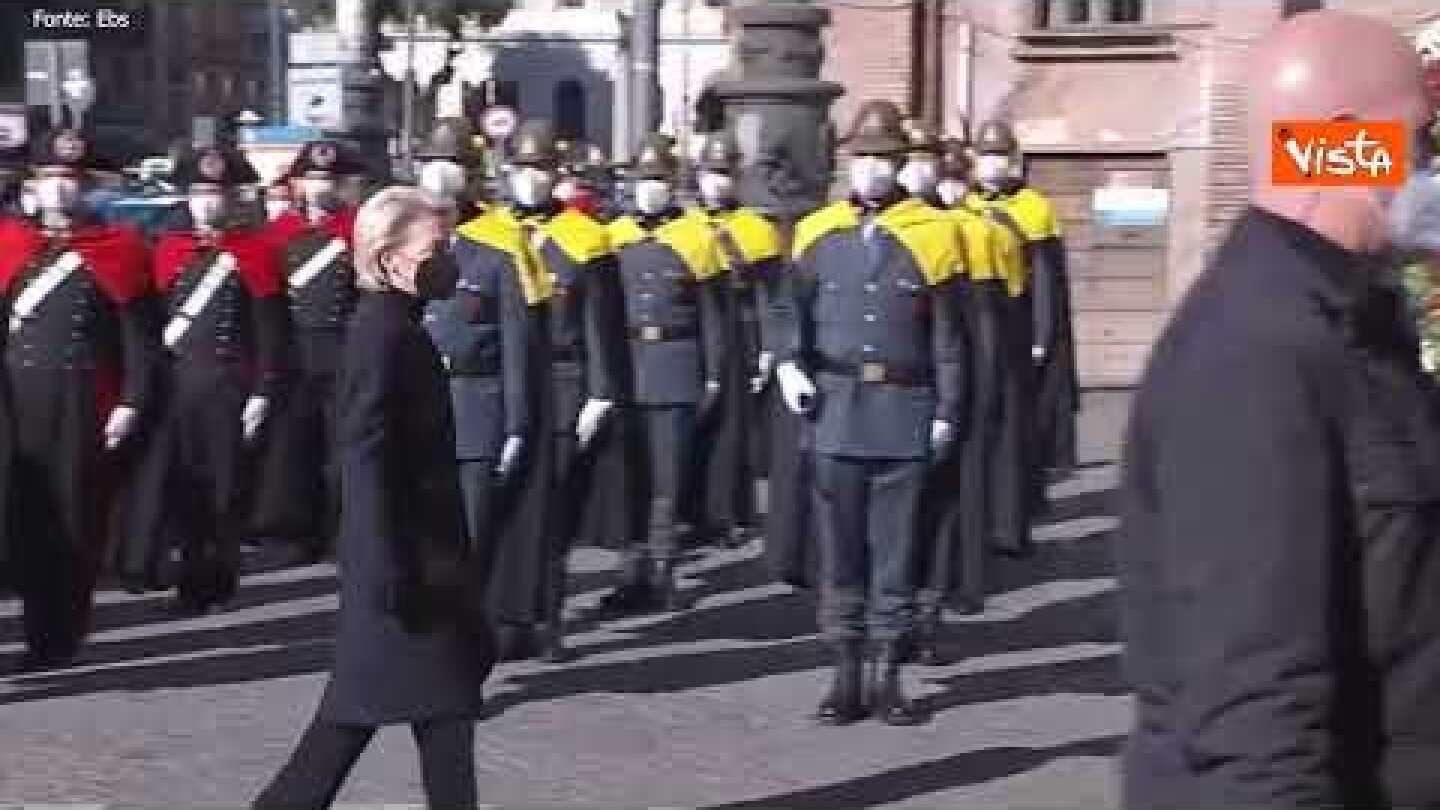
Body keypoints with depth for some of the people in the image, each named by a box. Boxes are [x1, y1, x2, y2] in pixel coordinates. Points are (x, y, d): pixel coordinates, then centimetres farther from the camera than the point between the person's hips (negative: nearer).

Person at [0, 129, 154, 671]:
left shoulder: (116, 249, 1)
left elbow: (138, 336, -2)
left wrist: (131, 402, -10)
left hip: (87, 408, -2)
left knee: (78, 523, 4)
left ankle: (63, 635, 17)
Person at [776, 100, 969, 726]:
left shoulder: (932, 233, 2)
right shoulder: (816, 232, 8)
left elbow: (948, 336, 3)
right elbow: (795, 310, 14)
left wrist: (948, 412, 0)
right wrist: (789, 363, -5)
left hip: (905, 413, -1)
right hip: (835, 411, 2)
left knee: (897, 550, 3)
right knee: (839, 547, 5)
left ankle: (889, 676, 12)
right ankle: (845, 676, 12)